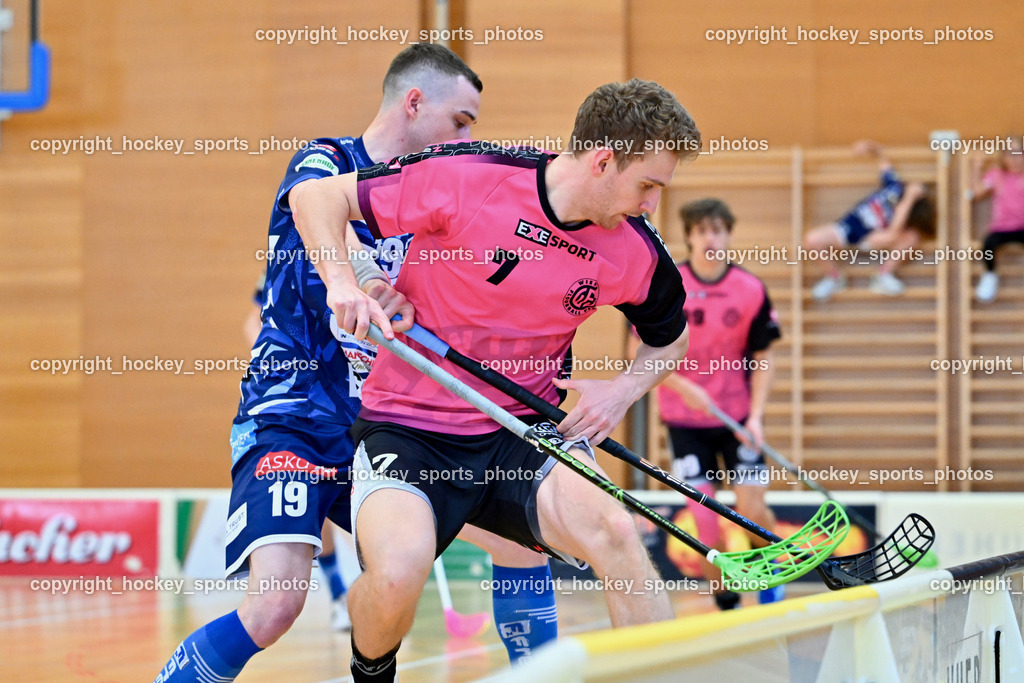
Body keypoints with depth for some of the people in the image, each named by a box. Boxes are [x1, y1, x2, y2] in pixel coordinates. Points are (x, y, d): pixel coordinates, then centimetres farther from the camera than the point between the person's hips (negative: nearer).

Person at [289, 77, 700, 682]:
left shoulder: (634, 251, -3)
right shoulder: (464, 177, -16)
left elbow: (671, 338, 20)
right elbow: (316, 197, -7)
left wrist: (623, 391, 0)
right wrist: (342, 282, -23)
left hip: (523, 434, 3)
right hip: (407, 427, -3)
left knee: (613, 530, -27)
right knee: (399, 571, -29)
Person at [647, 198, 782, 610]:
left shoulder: (751, 291, -5)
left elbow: (762, 358, 1)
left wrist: (756, 415, -10)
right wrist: (684, 387, -17)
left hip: (738, 416, 1)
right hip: (685, 419, 0)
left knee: (752, 507, -6)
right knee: (704, 518, -5)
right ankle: (725, 601, 13)